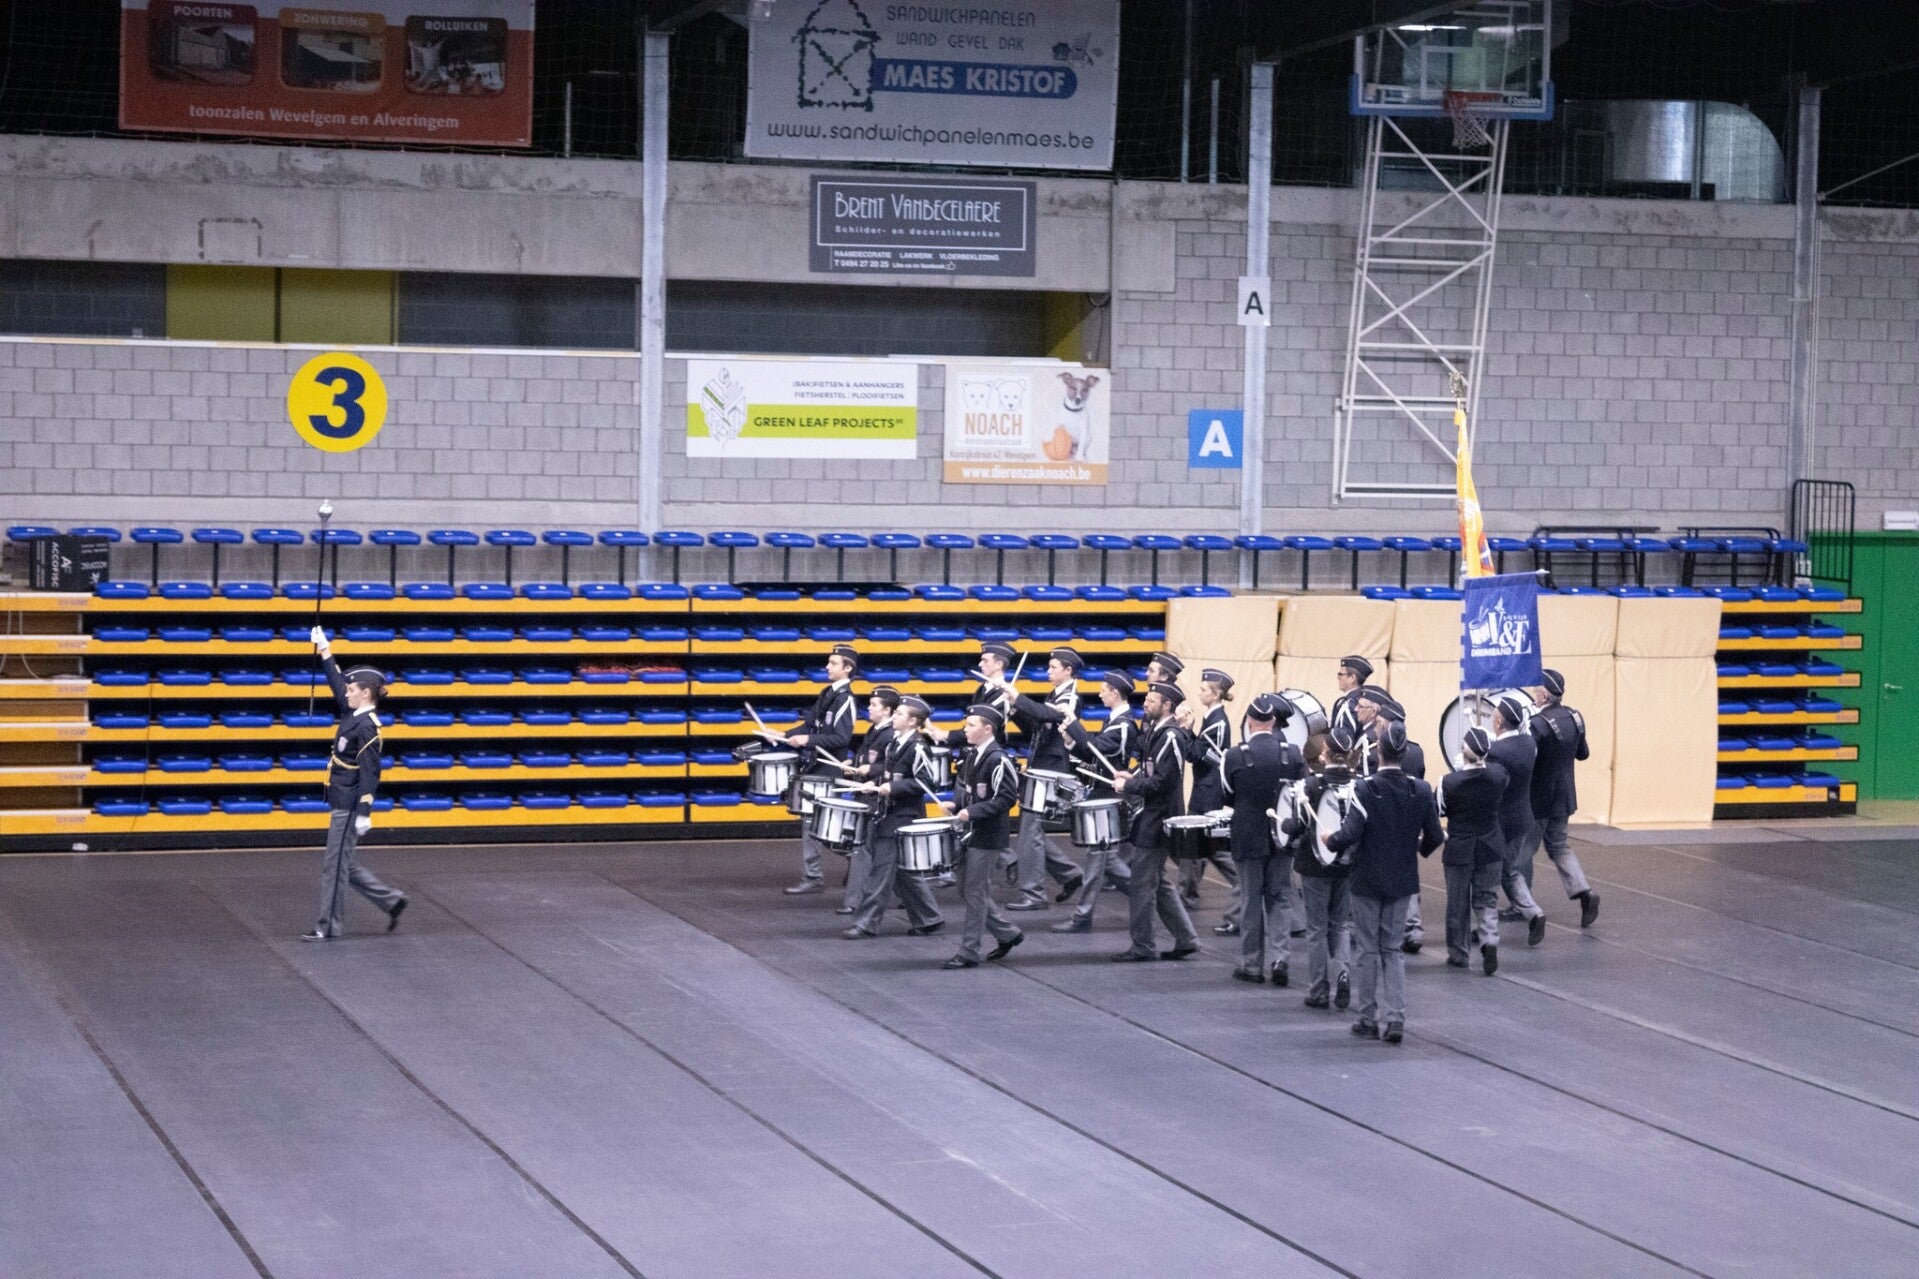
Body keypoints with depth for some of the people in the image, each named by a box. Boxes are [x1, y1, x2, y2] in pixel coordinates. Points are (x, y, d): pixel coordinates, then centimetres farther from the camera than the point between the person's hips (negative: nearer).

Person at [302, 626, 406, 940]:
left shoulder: (366, 727, -18)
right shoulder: (354, 715, 8)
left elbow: (370, 773, -21)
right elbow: (337, 683, 24)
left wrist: (364, 813, -23)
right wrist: (324, 651, 28)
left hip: (349, 806, -10)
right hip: (342, 802, 10)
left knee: (335, 866, -2)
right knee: (346, 865, 15)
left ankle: (329, 927, 5)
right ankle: (391, 900, 21)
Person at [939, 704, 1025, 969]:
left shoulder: (997, 760, -18)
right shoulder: (970, 755, 8)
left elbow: (1007, 798, -20)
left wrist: (973, 812, -23)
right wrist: (955, 803, 2)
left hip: (986, 837, -9)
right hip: (969, 833, 9)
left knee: (975, 894, -3)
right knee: (968, 892, 14)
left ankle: (968, 953, 4)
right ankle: (1008, 934, 27)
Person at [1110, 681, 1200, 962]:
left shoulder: (1170, 737, -18)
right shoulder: (1156, 731, 11)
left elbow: (1161, 782, -23)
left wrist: (1129, 786, -14)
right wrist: (1134, 777, 6)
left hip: (1156, 820, -10)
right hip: (1149, 816, 10)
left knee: (1140, 882, -3)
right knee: (1156, 882, 15)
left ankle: (1141, 946, 5)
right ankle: (1186, 938, 18)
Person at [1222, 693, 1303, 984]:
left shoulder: (1234, 756, -12)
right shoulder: (1293, 753, -6)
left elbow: (1227, 795, 0)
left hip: (1248, 837, -2)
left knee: (1251, 900, 8)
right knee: (1279, 897, 11)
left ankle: (1252, 964, 13)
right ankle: (1277, 957, -3)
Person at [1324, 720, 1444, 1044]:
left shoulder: (1366, 790, -18)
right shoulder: (1421, 791, -5)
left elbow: (1349, 835, -23)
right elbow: (1435, 836, 0)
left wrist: (1330, 841, -2)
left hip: (1368, 881, -3)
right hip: (1403, 881, 3)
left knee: (1369, 949, 8)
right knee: (1392, 949, 13)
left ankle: (1368, 1019, 14)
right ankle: (1396, 1018, 3)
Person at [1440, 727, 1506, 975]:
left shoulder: (1450, 782, -20)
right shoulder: (1498, 775, -11)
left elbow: (1439, 810, -7)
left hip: (1459, 849, -2)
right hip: (1491, 848, 2)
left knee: (1458, 903, 12)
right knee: (1487, 899, 11)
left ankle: (1458, 953, 21)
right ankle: (1489, 940, -12)